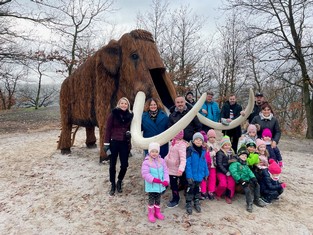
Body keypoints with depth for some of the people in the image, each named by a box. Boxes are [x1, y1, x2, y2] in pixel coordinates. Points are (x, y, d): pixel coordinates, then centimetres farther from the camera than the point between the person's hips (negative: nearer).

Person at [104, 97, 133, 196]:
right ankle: (113, 185, 24)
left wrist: (129, 132, -7)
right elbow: (108, 129, -5)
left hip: (125, 143, 3)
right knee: (112, 165, 7)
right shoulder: (113, 114, -5)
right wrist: (106, 143, -8)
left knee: (124, 165, 3)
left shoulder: (130, 115, 5)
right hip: (114, 142, -2)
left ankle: (119, 182, 29)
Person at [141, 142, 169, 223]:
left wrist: (166, 180, -15)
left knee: (158, 199, 19)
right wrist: (153, 179, -29)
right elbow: (145, 174, -20)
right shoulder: (146, 162, -15)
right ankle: (150, 214, 26)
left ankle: (157, 212, 38)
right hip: (151, 185, -4)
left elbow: (165, 171, 0)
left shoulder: (161, 161, -1)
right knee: (151, 199, 8)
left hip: (160, 185, 4)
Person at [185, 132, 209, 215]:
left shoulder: (203, 151, 1)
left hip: (200, 175, 5)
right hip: (192, 175, -5)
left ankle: (197, 202, 36)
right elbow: (188, 163, -18)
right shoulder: (190, 150, -16)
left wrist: (206, 173, 8)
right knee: (190, 189, 6)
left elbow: (204, 163, 9)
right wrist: (189, 175, -21)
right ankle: (188, 204, 22)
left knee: (197, 189, 20)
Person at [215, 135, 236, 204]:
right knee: (223, 184, -21)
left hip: (229, 171, 5)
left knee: (232, 183, -17)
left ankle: (228, 196, 6)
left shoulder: (231, 152, 12)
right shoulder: (220, 153, -7)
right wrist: (226, 172, -16)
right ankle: (218, 194, 10)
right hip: (221, 171, -5)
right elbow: (219, 164, -11)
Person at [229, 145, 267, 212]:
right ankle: (249, 204, -12)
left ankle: (257, 200, 14)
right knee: (247, 189, -26)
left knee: (257, 185, -1)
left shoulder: (245, 165, 23)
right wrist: (241, 181, -22)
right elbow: (233, 173, -19)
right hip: (240, 182, -8)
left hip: (248, 180, 8)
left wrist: (253, 178, -5)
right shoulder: (235, 164, -7)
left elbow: (249, 172, 14)